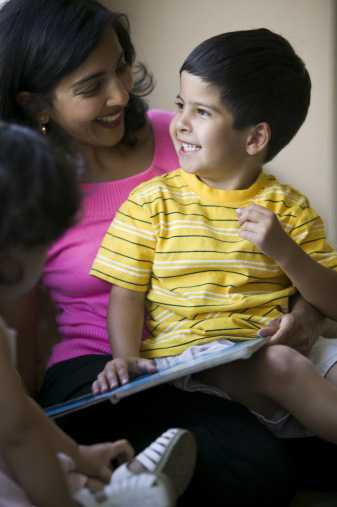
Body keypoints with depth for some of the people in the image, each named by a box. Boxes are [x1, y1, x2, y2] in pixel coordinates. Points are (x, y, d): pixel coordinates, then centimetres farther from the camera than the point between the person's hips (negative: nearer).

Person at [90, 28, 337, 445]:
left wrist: (284, 251, -10)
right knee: (279, 365, -30)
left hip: (273, 343, 3)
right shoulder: (153, 200, 6)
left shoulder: (288, 207, 9)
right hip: (184, 348, -3)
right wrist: (125, 357, -17)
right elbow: (127, 293, 1)